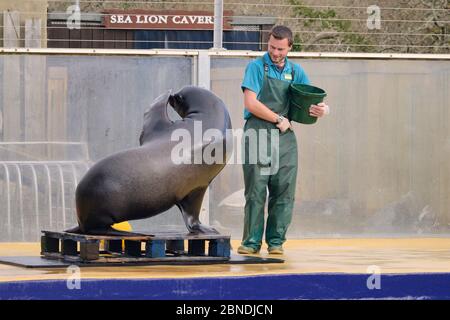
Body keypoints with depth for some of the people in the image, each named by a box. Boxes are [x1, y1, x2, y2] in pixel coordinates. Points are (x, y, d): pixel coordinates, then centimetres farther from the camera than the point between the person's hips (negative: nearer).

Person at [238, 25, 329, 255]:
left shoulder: (296, 72, 14)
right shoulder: (257, 67, 1)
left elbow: (310, 101, 16)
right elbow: (251, 103, -8)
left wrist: (321, 109, -8)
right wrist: (278, 119, -7)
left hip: (285, 137, 4)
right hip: (257, 133, -4)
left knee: (284, 191, 1)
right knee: (256, 191, -5)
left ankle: (276, 240, 8)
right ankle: (251, 242, -1)